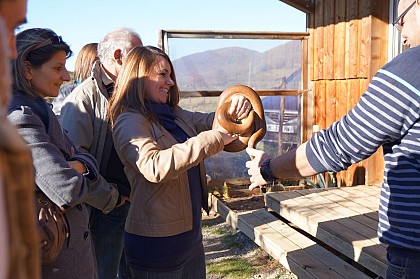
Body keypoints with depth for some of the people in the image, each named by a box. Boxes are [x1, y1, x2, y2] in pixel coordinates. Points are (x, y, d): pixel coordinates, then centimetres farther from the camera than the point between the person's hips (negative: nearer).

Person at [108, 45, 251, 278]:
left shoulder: (174, 115, 7)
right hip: (156, 242, -8)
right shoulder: (129, 122, -16)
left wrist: (235, 110, -11)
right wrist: (211, 139, -32)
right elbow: (154, 167, -32)